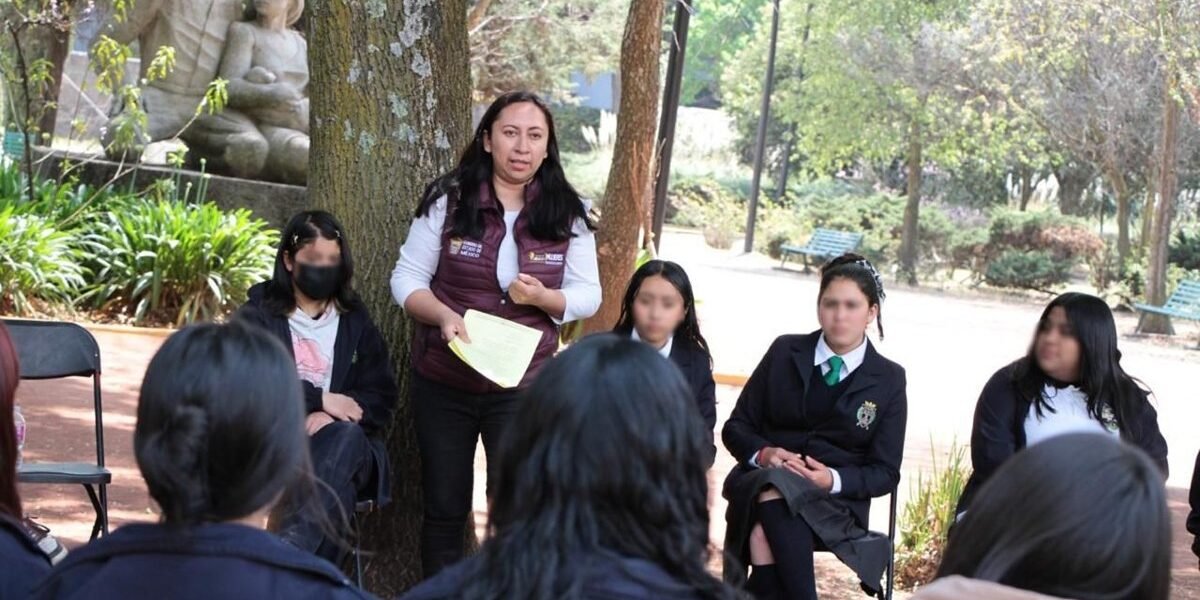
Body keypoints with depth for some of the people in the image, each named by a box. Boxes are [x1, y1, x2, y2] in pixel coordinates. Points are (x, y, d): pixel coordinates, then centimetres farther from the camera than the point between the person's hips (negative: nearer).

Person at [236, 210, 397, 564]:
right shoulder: (257, 317, 13)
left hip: (347, 443, 2)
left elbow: (382, 399, 10)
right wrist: (320, 399, -13)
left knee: (346, 436, -38)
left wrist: (331, 418, -11)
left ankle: (288, 555, -54)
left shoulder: (356, 322, 20)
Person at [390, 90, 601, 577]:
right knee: (444, 508, 12)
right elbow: (406, 278, -3)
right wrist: (443, 316, -22)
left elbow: (588, 294, 1)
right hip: (443, 381, 0)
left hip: (523, 386, 0)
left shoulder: (567, 215, -3)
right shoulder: (449, 200, -7)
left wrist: (543, 298, -20)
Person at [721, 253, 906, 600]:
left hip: (836, 500, -1)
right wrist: (763, 453, -14)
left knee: (766, 531, -36)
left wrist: (833, 479, -17)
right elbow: (736, 428, 9)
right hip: (764, 479, 1)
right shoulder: (784, 352, 8)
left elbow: (885, 473, 3)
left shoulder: (889, 379, 5)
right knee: (775, 487, -38)